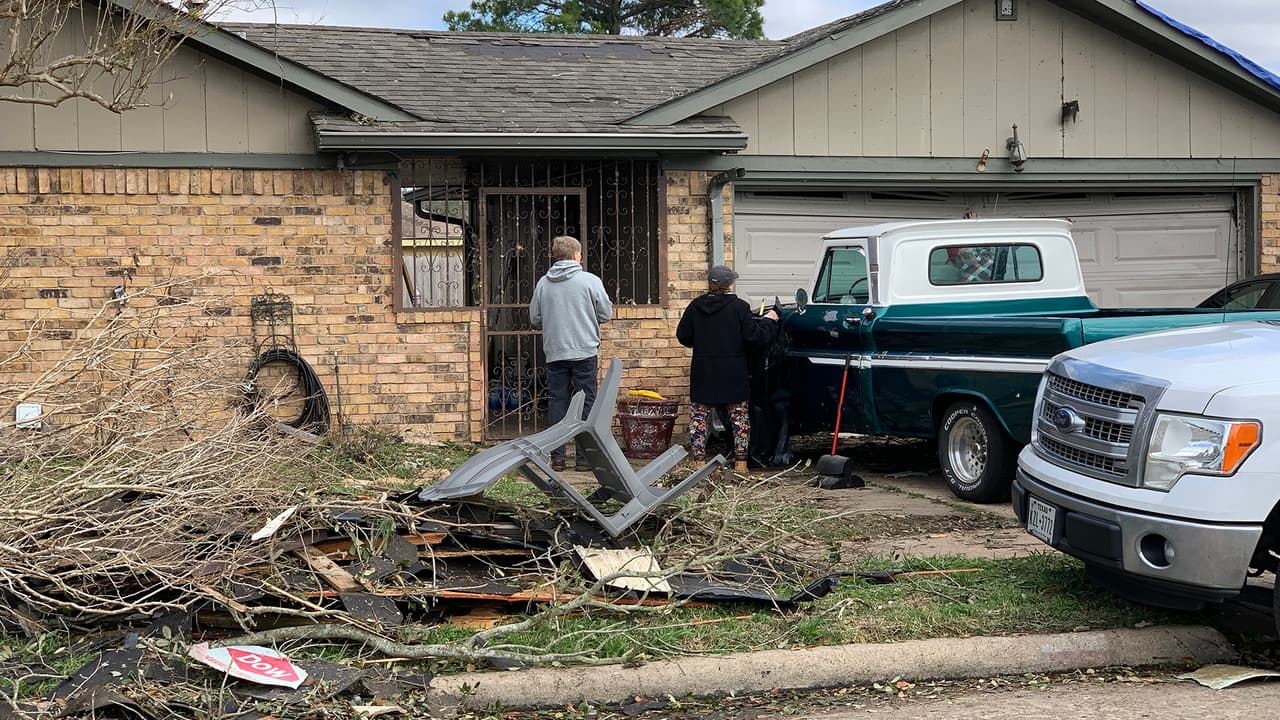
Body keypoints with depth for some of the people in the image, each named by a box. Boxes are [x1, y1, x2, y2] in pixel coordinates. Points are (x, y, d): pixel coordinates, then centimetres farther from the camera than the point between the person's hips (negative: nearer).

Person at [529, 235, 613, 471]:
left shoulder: (543, 283, 2)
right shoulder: (590, 281, -6)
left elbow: (534, 318, 7)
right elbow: (606, 314, -1)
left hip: (554, 353, 3)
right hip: (584, 352, -3)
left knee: (557, 404, 8)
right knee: (586, 404, 4)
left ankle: (557, 457, 9)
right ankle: (584, 457, 4)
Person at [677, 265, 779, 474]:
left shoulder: (695, 306, 0)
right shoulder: (739, 307, -10)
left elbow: (683, 336, 6)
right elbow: (754, 337, -11)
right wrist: (769, 321, 6)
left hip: (702, 374, 2)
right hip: (733, 376, -2)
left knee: (699, 417, 9)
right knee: (739, 418, 10)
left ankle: (698, 461, 7)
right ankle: (740, 463, 10)